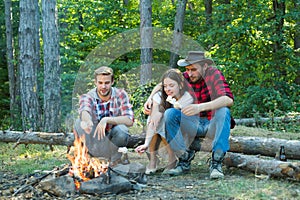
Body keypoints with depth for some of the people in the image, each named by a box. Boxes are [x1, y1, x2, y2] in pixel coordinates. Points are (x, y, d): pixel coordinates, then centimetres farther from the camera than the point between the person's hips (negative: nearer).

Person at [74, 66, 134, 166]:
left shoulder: (120, 95, -9)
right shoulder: (87, 97, -11)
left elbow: (129, 120, -21)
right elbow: (84, 111, -36)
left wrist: (106, 120, -36)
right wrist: (87, 121, -61)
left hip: (113, 142, 0)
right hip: (94, 142, 0)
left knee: (121, 129, -32)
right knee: (79, 123, -26)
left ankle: (115, 157, -2)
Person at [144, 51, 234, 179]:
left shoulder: (214, 74, -17)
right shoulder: (185, 78, -5)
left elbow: (229, 99, -33)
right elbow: (162, 85, 5)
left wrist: (200, 107, -47)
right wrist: (151, 98, -19)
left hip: (213, 125, -3)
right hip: (194, 125, 4)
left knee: (223, 111, -33)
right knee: (170, 114, -18)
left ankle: (216, 163, -30)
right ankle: (184, 159, -14)